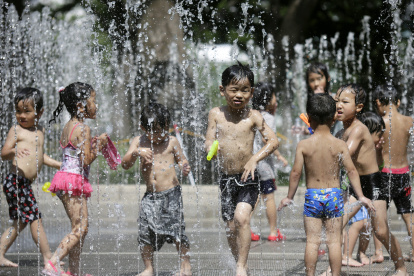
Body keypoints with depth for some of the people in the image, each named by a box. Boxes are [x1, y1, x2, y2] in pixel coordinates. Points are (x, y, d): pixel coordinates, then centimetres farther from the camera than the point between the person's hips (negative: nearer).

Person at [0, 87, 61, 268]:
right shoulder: (16, 130, -6)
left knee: (20, 222, 13)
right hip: (16, 180, -9)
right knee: (35, 218, -7)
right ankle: (48, 257, -3)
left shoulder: (40, 131, 17)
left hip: (25, 184, 9)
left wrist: (60, 165, 32)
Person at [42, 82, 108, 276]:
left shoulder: (68, 127, 15)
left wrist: (95, 144, 14)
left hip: (65, 179, 10)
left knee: (79, 228, 14)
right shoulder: (83, 129, -13)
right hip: (74, 180, -10)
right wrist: (98, 146, -4)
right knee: (80, 227, -11)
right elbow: (85, 161, -17)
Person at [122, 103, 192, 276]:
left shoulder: (171, 142, 3)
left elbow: (182, 160, 13)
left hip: (171, 193, -2)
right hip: (150, 195, 2)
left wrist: (184, 167, -11)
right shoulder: (138, 142, 6)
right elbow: (125, 165, 1)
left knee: (176, 228, -7)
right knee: (145, 231, -4)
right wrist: (136, 153, -18)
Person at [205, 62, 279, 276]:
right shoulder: (216, 114, 2)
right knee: (230, 226, 9)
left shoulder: (253, 116, -5)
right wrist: (211, 148, -23)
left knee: (241, 217, -23)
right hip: (226, 178, 3)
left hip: (247, 178, -3)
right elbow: (209, 140, 1)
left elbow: (273, 141, -10)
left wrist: (255, 158, -23)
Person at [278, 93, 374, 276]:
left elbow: (296, 172, -5)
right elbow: (351, 170, -5)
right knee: (334, 240, 5)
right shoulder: (340, 145, -3)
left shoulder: (303, 145, -6)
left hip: (312, 195, 0)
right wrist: (361, 196, 0)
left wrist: (289, 197, 6)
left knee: (312, 241, 4)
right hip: (334, 194, 1)